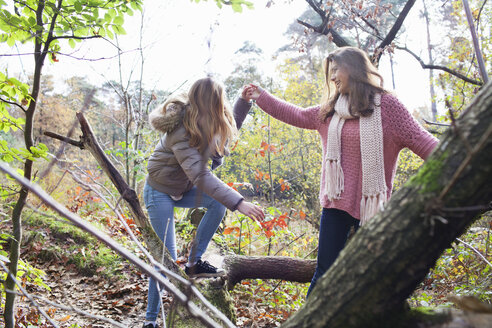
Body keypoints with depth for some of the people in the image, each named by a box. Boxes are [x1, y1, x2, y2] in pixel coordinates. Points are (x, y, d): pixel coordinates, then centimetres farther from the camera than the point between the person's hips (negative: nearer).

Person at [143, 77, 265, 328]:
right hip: (160, 192, -8)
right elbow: (200, 175, -42)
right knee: (166, 257, -8)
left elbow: (229, 127, 12)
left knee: (217, 201, -14)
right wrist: (239, 203, -47)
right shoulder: (180, 132, -34)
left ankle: (194, 262, 0)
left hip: (182, 188, 8)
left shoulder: (206, 121, -9)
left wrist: (245, 100, -3)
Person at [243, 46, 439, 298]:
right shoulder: (330, 110, 11)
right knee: (325, 271, 9)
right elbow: (297, 115, 20)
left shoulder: (386, 105, -4)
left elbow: (419, 139, -6)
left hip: (371, 204, -4)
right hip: (336, 201, 4)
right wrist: (261, 97, 22)